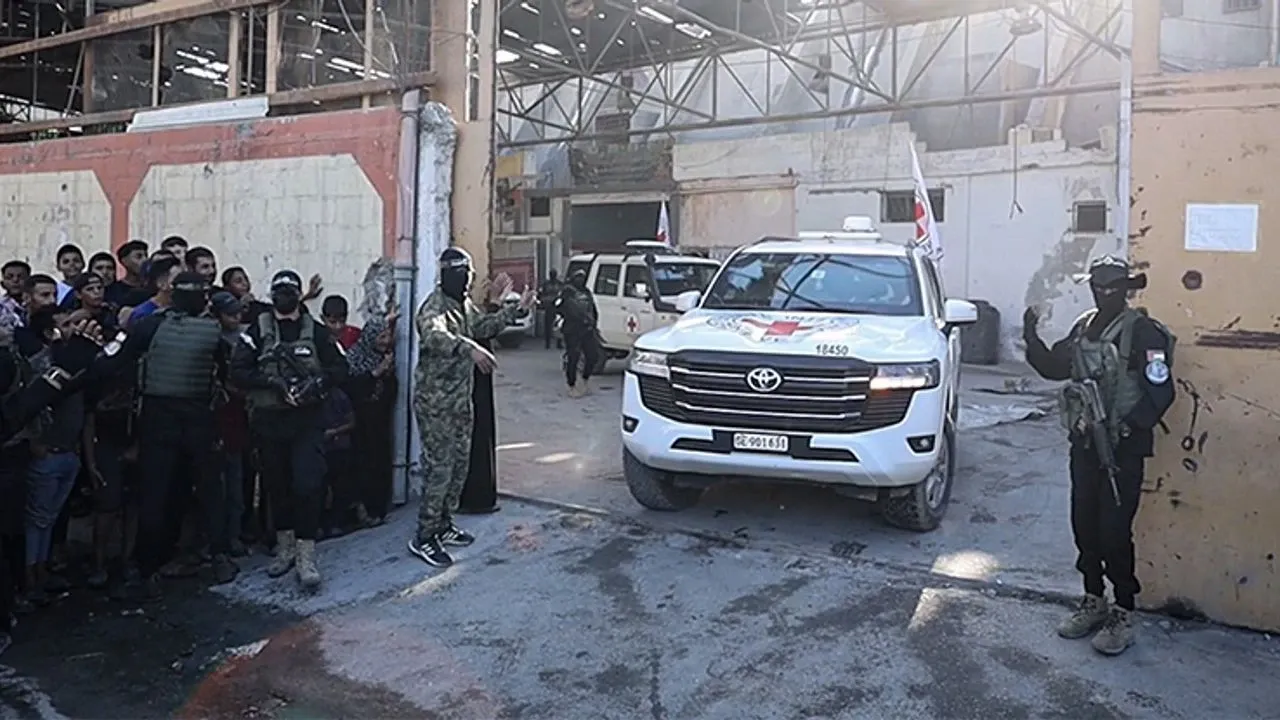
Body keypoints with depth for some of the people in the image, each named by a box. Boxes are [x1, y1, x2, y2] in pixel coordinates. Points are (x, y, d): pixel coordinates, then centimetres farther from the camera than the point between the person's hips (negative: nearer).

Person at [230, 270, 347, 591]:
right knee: (276, 486, 11)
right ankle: (285, 548, 28)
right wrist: (273, 381, -17)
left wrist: (317, 383, -14)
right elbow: (238, 371, -4)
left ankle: (306, 558, -4)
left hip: (307, 420, -1)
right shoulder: (257, 331, 5)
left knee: (308, 485, -10)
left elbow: (340, 369, 3)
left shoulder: (316, 332, 6)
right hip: (268, 420, 1)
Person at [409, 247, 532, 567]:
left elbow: (484, 326, 30)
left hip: (461, 401, 9)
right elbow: (433, 336, -43)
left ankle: (444, 526, 30)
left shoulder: (465, 304, 9)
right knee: (440, 469, -6)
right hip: (436, 404, -9)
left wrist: (516, 308, 29)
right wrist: (470, 348, -57)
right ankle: (424, 538, 5)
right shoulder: (434, 306, -20)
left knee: (459, 465, 16)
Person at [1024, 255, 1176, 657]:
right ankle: (1093, 601, 28)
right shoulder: (1083, 327, 9)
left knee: (1114, 531, -3)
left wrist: (1127, 428, -24)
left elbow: (1160, 392, -15)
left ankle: (1123, 615, 11)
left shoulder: (1143, 332, -12)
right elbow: (1054, 368, 17)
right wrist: (1032, 340, 1)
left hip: (1123, 449, -7)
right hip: (1084, 444, 7)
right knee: (1084, 526, 12)